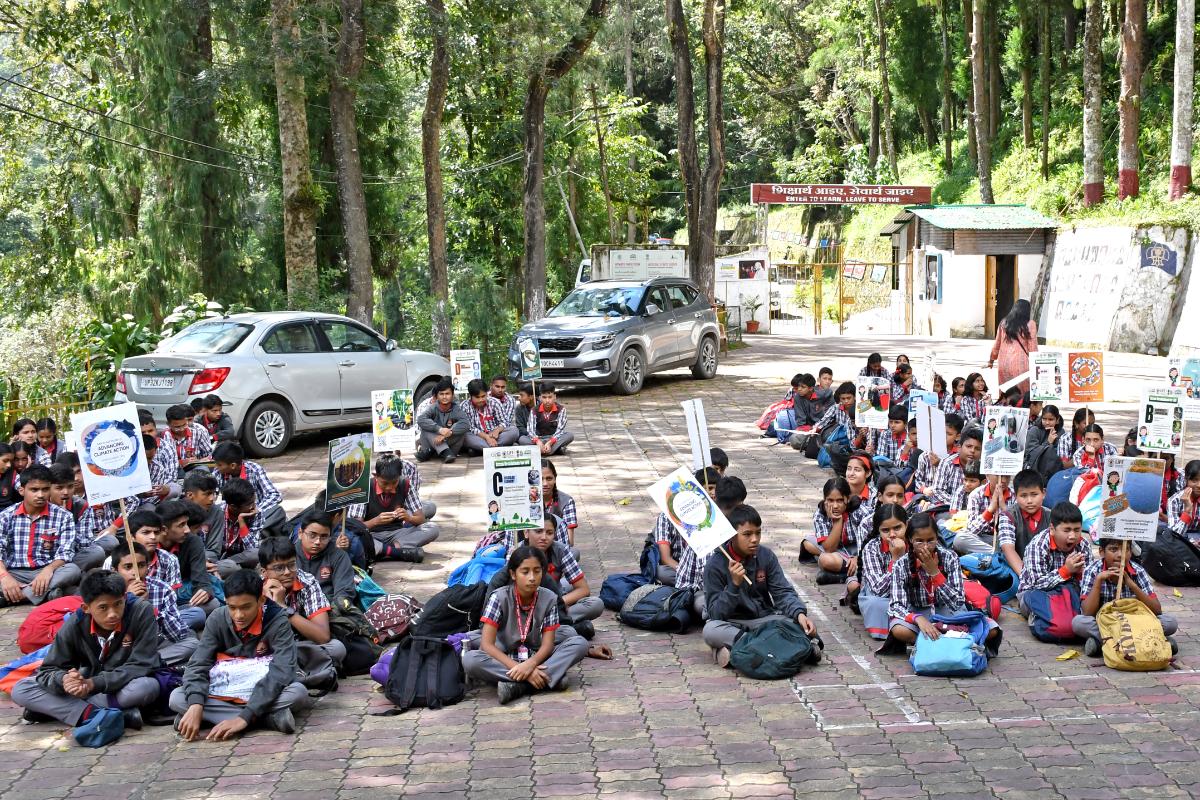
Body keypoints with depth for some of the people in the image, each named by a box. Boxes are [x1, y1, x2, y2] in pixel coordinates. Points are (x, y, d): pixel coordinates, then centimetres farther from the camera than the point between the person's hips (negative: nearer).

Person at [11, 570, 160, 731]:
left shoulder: (141, 612, -23)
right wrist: (64, 680, -37)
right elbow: (48, 671, -12)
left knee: (149, 686, -39)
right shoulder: (74, 625, -15)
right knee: (20, 690, -14)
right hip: (86, 685, 3)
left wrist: (93, 683, -36)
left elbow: (141, 666, -25)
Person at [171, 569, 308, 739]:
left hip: (264, 694, -3)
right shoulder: (218, 619, -10)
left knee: (299, 691, -33)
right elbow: (198, 664, -17)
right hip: (224, 694, 3)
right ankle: (267, 718, -28)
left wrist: (244, 717, -40)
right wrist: (196, 705, -38)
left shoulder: (278, 622, -18)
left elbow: (281, 671, -30)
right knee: (176, 698, -24)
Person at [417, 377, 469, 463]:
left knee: (461, 430, -25)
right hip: (432, 442, 0)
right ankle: (446, 452, -38)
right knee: (426, 427, -26)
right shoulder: (432, 407, -7)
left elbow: (466, 425, -26)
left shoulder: (457, 409, -6)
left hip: (449, 442, 0)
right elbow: (420, 420, -28)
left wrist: (448, 432, -39)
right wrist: (439, 429, -40)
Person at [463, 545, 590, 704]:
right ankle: (549, 678, -33)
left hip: (535, 658, 2)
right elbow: (487, 644, -18)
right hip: (504, 660, -2)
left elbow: (547, 643, -8)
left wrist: (531, 663, -31)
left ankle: (518, 687, -29)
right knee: (470, 660, -34)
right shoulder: (499, 597, -12)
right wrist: (517, 668, -30)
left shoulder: (549, 599, -4)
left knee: (580, 643, -18)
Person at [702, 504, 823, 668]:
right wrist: (735, 584, -27)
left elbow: (782, 592, -2)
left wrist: (800, 613, -22)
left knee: (802, 624, -23)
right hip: (732, 625, -3)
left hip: (766, 619, 3)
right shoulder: (715, 566, -10)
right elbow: (716, 614, -13)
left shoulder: (766, 556, 1)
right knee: (711, 630, -36)